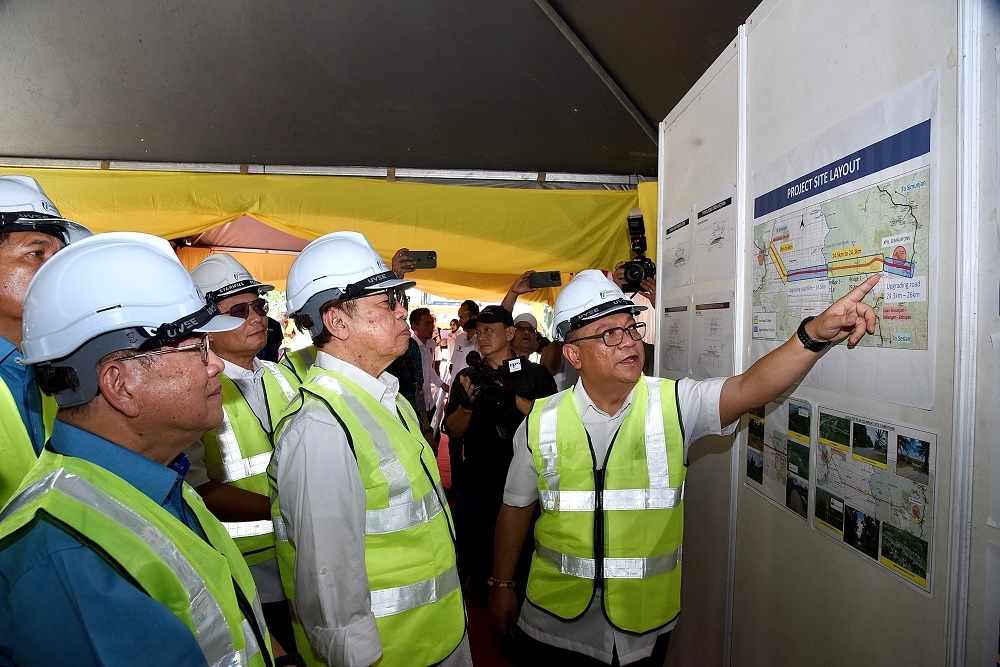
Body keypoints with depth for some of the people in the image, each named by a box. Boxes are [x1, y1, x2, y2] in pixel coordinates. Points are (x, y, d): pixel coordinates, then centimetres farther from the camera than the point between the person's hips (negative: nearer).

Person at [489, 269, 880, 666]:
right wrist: (502, 584, 11)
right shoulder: (541, 423, -10)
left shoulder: (674, 405, -12)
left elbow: (749, 389, -29)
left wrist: (816, 332, -45)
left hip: (645, 621, 0)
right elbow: (516, 506, 2)